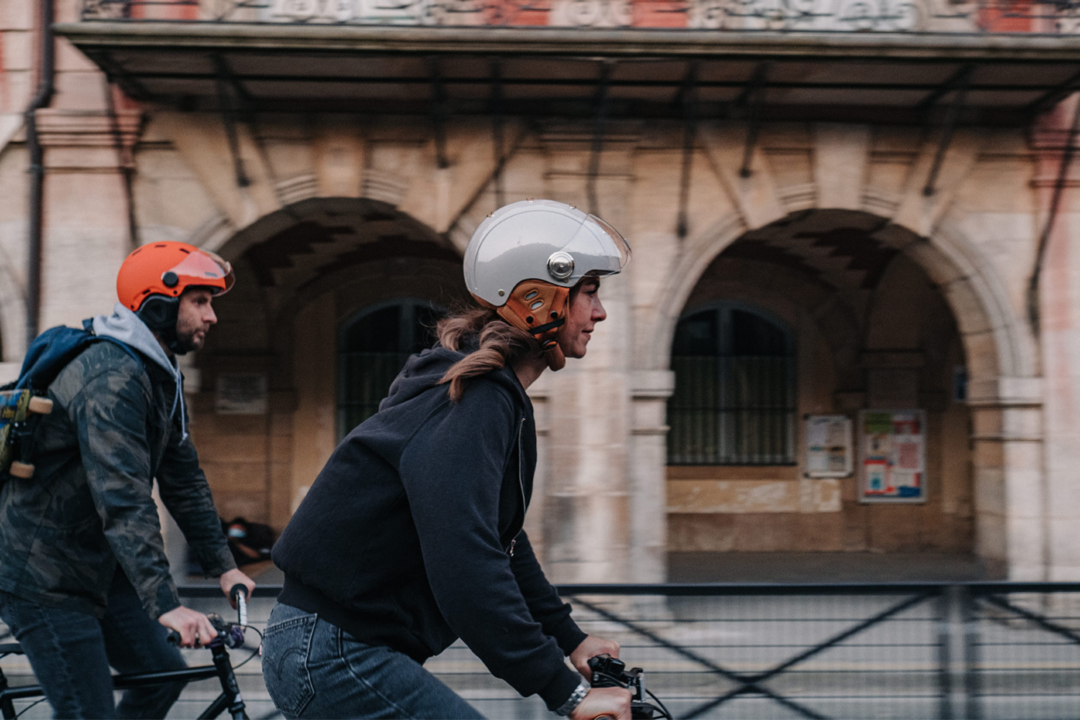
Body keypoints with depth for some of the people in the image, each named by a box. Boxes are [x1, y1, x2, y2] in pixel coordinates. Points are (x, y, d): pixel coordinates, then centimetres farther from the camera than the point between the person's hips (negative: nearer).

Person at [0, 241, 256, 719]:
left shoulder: (161, 376, 8)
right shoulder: (110, 378, -25)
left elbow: (183, 479, 11)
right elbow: (123, 501, -35)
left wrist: (224, 567, 8)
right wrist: (166, 605, -40)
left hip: (95, 567, 10)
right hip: (44, 580, -10)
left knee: (164, 674, 11)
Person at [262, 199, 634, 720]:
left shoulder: (495, 397, 11)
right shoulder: (476, 400, -22)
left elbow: (501, 541, 19)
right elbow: (467, 566, -31)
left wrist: (570, 639, 18)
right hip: (335, 655, -10)